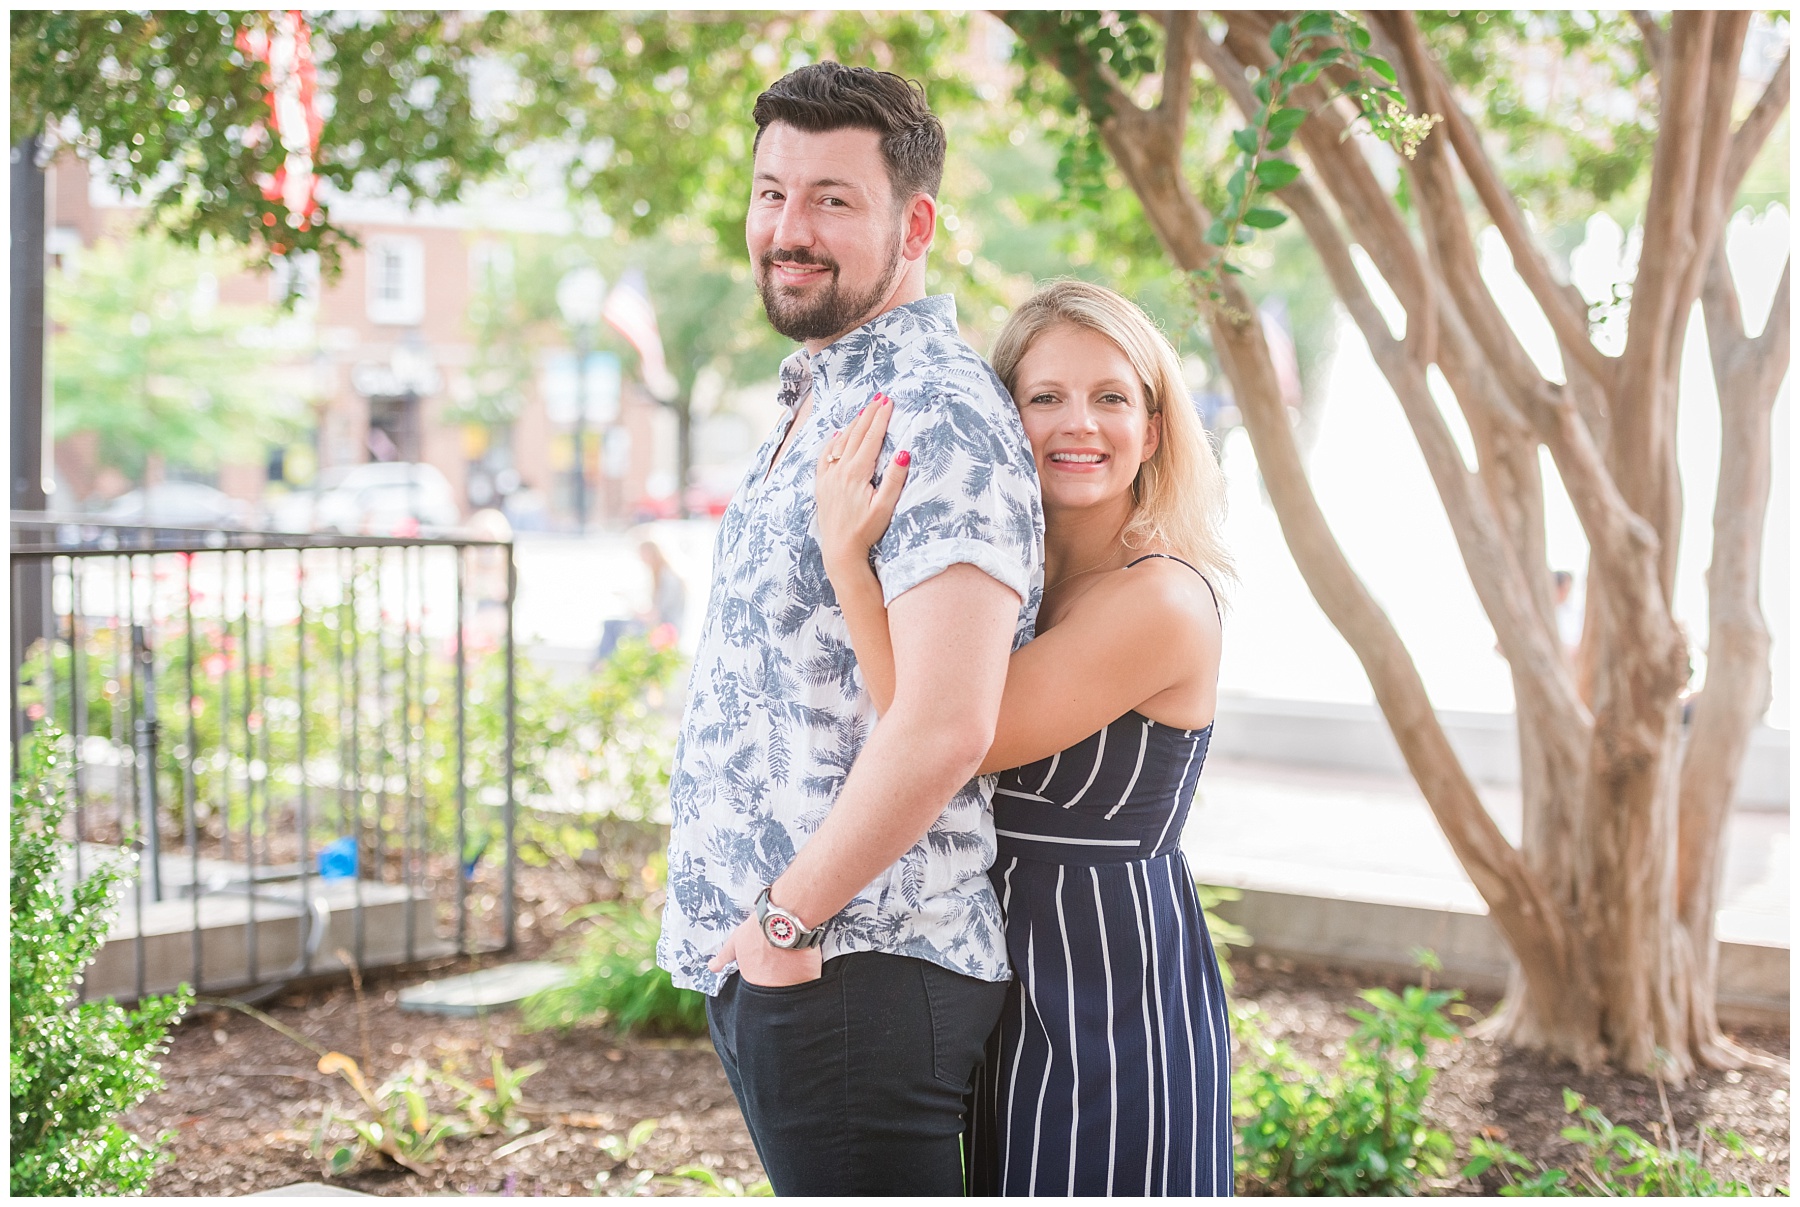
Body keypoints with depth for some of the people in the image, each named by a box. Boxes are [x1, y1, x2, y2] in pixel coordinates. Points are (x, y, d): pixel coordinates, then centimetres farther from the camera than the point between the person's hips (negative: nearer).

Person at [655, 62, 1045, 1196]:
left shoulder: (937, 416, -17)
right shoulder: (816, 404, 16)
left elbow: (943, 727, -27)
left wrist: (785, 920, -17)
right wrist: (758, 930, 16)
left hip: (855, 970, -10)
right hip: (763, 964, 10)